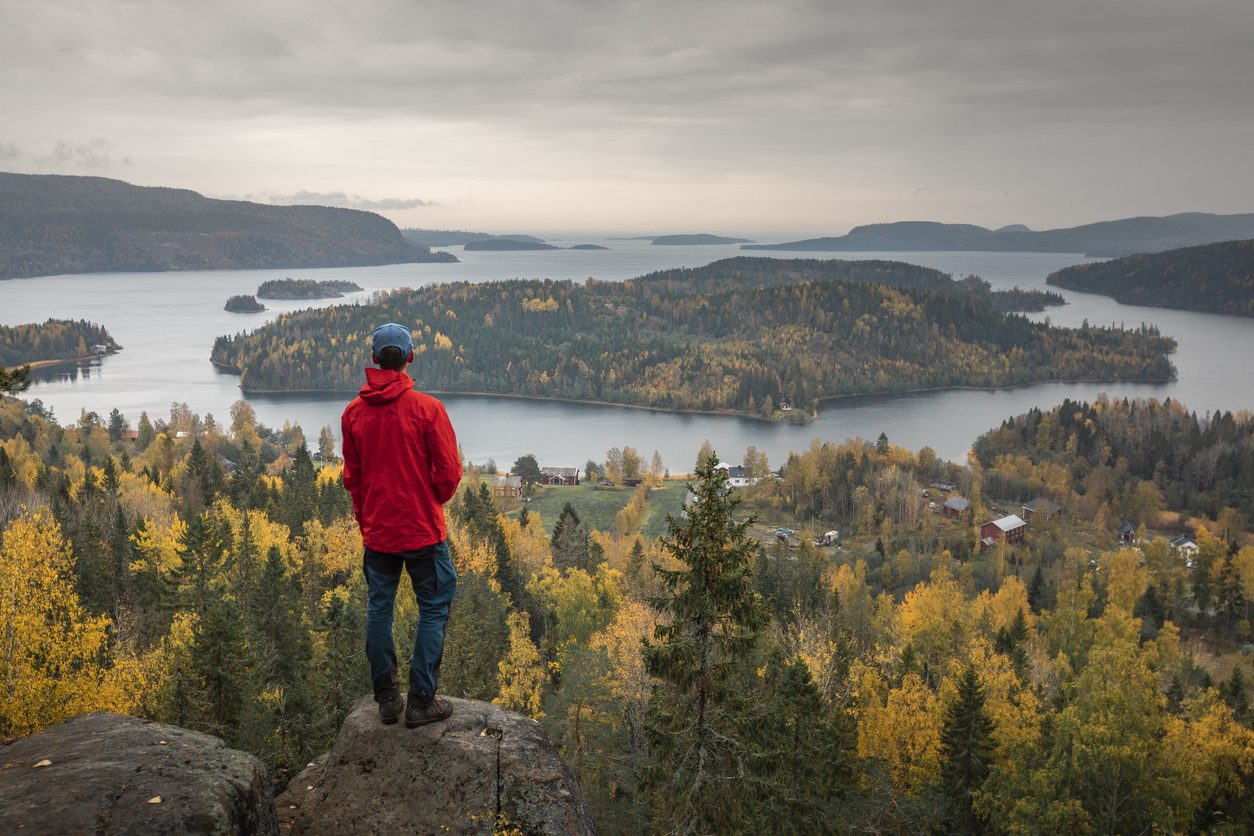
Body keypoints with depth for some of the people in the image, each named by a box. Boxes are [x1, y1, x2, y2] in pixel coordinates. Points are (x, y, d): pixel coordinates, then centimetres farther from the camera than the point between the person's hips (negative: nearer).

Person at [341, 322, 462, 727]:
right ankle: (421, 702, 8)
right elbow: (449, 473, -11)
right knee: (433, 609, 7)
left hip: (376, 530, 4)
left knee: (379, 609, 14)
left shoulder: (353, 412, -1)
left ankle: (386, 699, 21)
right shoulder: (427, 408, -15)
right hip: (422, 527, -4)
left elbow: (351, 477, 9)